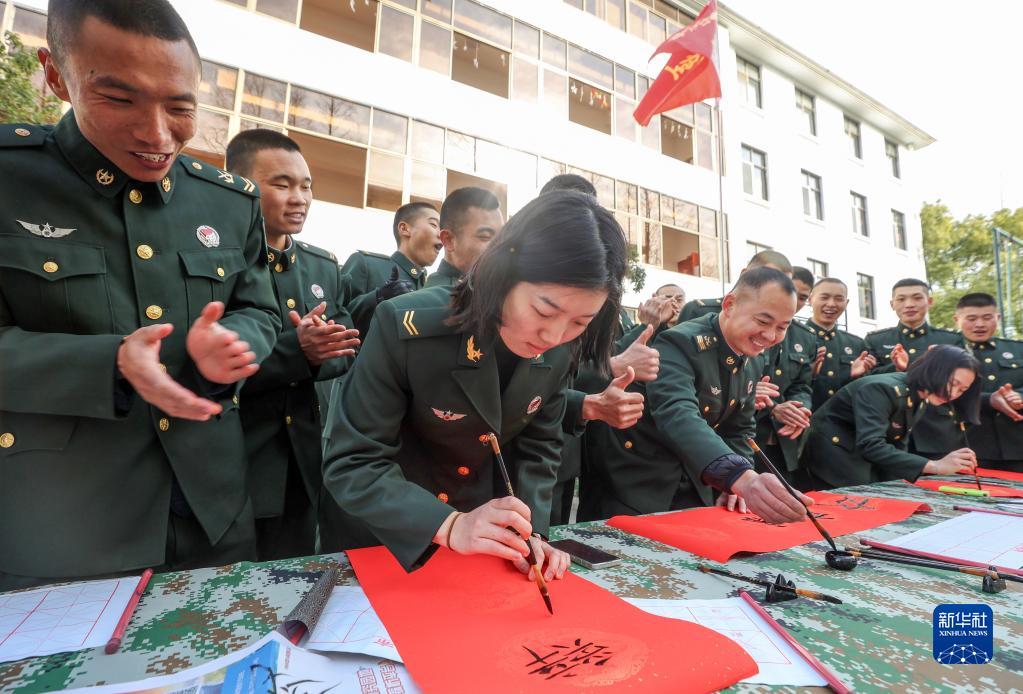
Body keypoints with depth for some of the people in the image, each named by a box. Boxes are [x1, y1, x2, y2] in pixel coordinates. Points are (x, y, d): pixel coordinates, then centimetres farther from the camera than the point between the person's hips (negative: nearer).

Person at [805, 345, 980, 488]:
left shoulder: (921, 400, 3)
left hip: (863, 459, 9)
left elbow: (895, 445, 6)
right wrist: (935, 466, -39)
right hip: (832, 453, -8)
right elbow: (870, 446, -36)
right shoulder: (883, 389, -25)